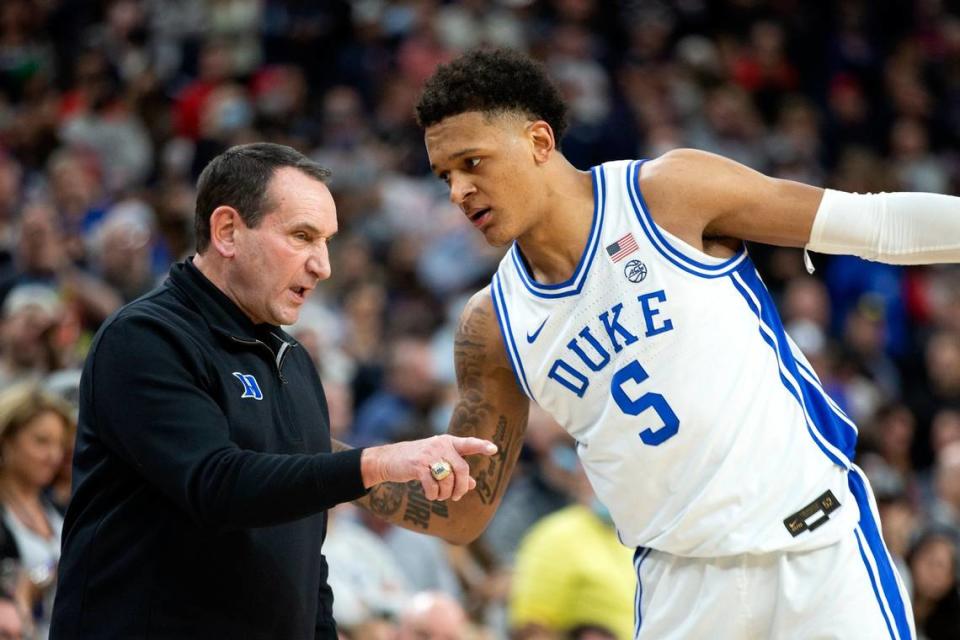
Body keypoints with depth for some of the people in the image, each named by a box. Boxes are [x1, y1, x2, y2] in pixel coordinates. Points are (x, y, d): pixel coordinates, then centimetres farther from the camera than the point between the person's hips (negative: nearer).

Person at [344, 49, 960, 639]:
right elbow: (462, 513, 10)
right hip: (679, 582, 3)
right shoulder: (493, 328, 5)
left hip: (814, 549, -3)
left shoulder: (669, 193, -6)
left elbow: (875, 222, -4)